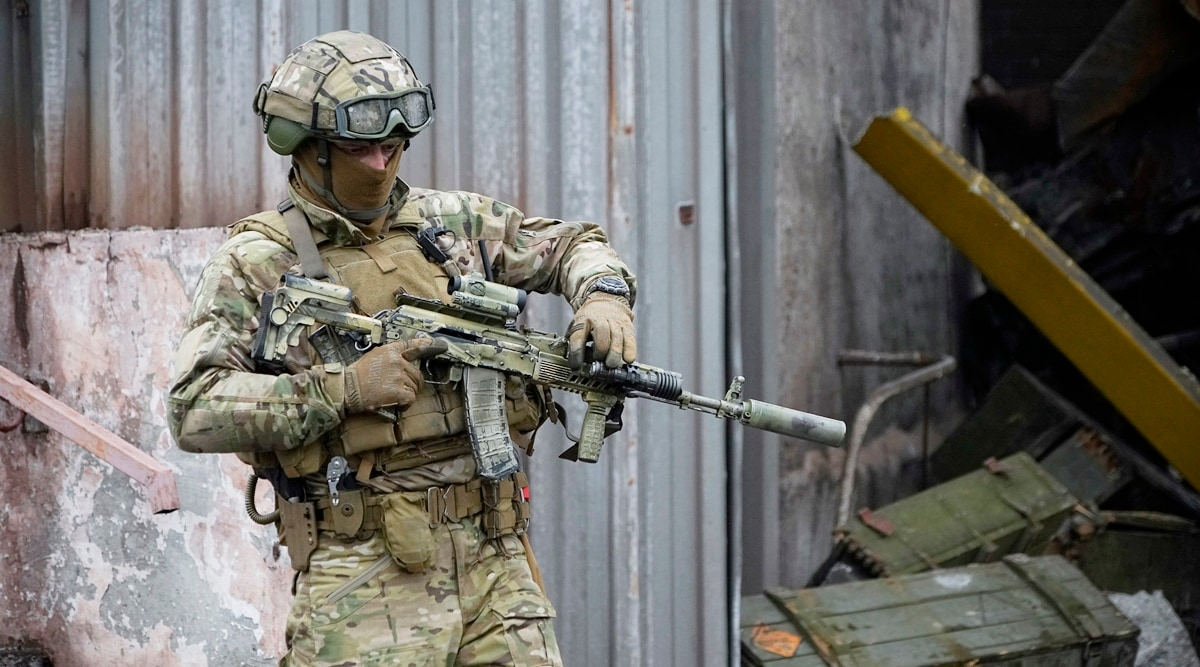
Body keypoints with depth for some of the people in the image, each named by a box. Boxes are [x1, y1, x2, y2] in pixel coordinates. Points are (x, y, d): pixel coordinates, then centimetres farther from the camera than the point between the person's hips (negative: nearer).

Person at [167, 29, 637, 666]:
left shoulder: (454, 222, 14)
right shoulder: (255, 264, 0)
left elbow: (571, 244, 28)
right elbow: (194, 411, -10)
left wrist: (603, 295, 4)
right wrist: (344, 388, -16)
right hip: (365, 571, -4)